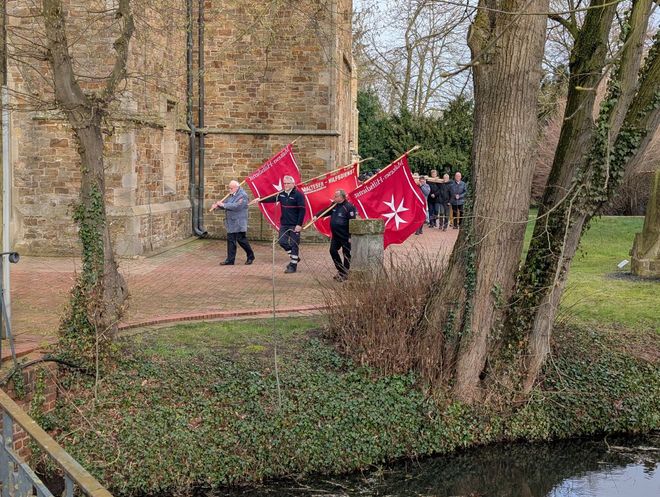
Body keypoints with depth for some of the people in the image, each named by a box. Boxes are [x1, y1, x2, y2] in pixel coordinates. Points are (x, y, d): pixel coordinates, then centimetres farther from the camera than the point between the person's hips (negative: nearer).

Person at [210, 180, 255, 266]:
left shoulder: (243, 195, -14)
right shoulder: (231, 195, 14)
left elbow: (237, 206, -25)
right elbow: (226, 203, 17)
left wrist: (223, 205, -23)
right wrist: (217, 205, -5)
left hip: (239, 223, -8)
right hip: (231, 223, 8)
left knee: (241, 240, -2)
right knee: (230, 240, 7)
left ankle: (250, 256, 16)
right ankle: (230, 260, 11)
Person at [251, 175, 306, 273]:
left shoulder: (298, 195, -11)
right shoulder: (282, 194, 7)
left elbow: (302, 210, -15)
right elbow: (271, 199, 8)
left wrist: (299, 224, -19)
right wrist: (259, 200, -5)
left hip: (294, 225, -6)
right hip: (284, 224, 6)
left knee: (294, 245, 0)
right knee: (282, 242, 4)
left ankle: (293, 265, 7)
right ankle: (294, 257, 24)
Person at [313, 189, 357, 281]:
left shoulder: (349, 207, -17)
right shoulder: (334, 205, 7)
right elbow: (325, 211, 16)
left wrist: (351, 236, -19)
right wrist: (317, 216, -3)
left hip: (345, 236, -8)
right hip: (336, 235, 8)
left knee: (346, 254, 3)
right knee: (333, 250, 7)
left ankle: (344, 274, 13)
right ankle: (340, 270, 22)